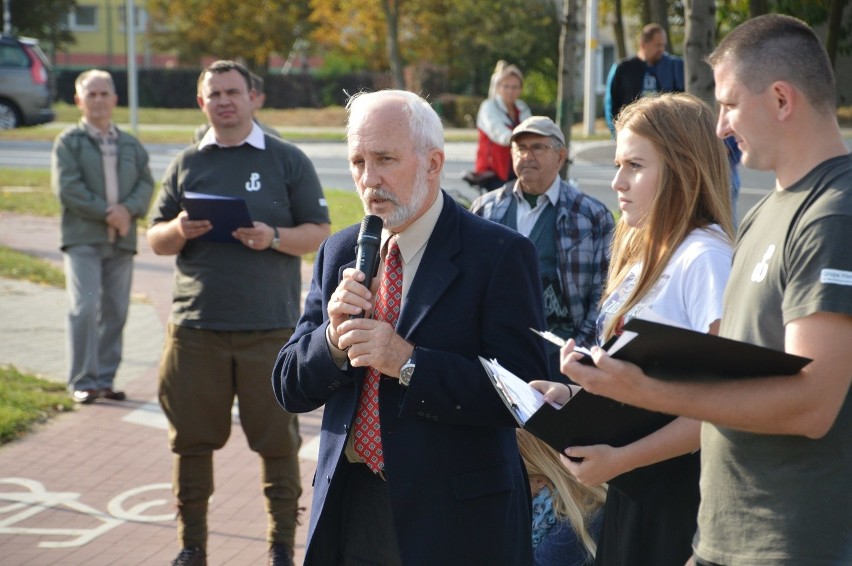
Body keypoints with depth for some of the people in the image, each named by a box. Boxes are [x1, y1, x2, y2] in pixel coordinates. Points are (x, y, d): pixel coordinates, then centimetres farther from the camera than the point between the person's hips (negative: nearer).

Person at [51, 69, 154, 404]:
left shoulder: (131, 145, 16)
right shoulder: (68, 142, 2)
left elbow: (146, 184, 8)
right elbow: (67, 188, -8)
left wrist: (128, 209, -12)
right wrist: (107, 212, -14)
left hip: (122, 239, 4)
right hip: (82, 238, -4)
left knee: (115, 311, 5)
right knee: (85, 308, -13)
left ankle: (105, 379, 14)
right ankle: (82, 382, -7)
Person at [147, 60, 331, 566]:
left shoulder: (287, 160, 5)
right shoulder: (187, 164, 12)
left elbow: (319, 233, 2)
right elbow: (155, 240, 14)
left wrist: (274, 237, -16)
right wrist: (180, 231, -8)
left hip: (270, 328, -2)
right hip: (196, 328, 2)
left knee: (278, 439, 3)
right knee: (193, 439, 6)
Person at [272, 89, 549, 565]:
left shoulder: (501, 253, -10)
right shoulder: (339, 252, 7)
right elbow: (289, 388, 6)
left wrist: (408, 361, -24)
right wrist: (334, 337, -12)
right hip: (349, 509, 5)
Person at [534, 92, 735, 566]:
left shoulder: (705, 257, -17)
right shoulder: (641, 253, 11)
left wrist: (621, 458, -21)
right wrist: (572, 398, 0)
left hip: (678, 484, -8)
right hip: (629, 482, 8)